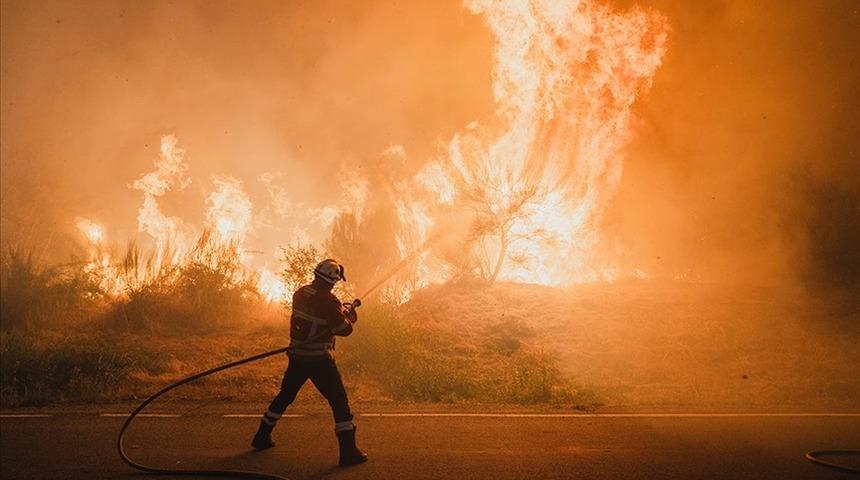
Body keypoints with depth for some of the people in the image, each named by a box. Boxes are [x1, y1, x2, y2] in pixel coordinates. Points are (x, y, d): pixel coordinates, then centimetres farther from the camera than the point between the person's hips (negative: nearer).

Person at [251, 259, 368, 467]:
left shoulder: (300, 293, 2)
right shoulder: (329, 301, -17)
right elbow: (344, 330, -10)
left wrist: (341, 309, 18)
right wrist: (350, 315, 10)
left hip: (297, 356, 7)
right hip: (320, 360, -6)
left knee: (285, 396, 21)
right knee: (339, 401, -1)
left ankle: (262, 437, 32)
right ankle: (349, 451, -4)